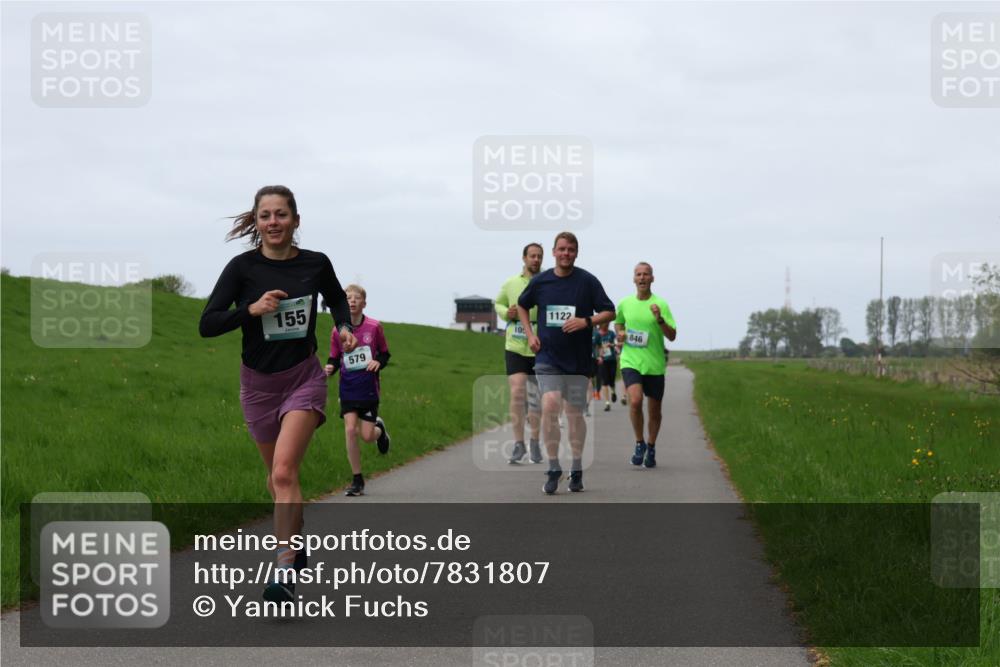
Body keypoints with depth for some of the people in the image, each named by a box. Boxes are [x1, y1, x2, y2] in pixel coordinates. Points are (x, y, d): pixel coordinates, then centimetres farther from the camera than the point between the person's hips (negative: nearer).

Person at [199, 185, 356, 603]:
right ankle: (295, 540, 43)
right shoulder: (243, 267, -8)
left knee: (284, 472, -20)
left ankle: (285, 572, -21)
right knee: (277, 476, 17)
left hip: (304, 378, -2)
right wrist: (251, 308, -25)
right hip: (258, 383, 2)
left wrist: (344, 326, -1)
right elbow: (206, 325, -12)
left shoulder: (315, 264, -4)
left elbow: (337, 299, 18)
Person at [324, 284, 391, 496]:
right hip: (348, 389, 1)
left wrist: (378, 362, -15)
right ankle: (357, 481, -1)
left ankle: (379, 429, 36)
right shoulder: (338, 331, -2)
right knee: (350, 429, -11)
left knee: (367, 436, -4)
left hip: (369, 389, -1)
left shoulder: (374, 327, -5)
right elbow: (334, 358, 8)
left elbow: (385, 353, 6)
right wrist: (330, 368, -14)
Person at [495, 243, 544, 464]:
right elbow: (498, 303, 20)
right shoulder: (510, 284, 4)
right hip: (515, 347, 0)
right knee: (517, 393, -11)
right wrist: (506, 313, -1)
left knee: (536, 398, 9)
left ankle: (535, 443, 23)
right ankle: (518, 443, -5)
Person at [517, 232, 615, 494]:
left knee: (574, 413, 6)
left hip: (577, 361, 0)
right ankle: (553, 468, -11)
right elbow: (522, 305, 21)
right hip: (547, 357, 0)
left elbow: (609, 312, 0)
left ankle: (577, 470, 20)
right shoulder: (540, 281, 3)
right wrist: (530, 334, 9)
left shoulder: (587, 281, -3)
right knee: (550, 405, -18)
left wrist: (586, 321, -17)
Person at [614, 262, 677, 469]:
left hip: (654, 364, 0)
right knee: (635, 400, -22)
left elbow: (672, 336, -7)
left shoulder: (660, 305, -3)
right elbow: (618, 322, 26)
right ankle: (639, 443, -3)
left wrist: (659, 319, -23)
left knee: (654, 410, 8)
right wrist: (619, 333, 5)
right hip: (630, 361, 0)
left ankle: (651, 447, 30)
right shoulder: (625, 304, 5)